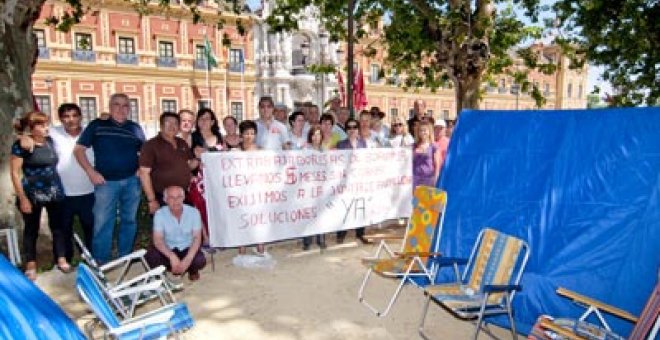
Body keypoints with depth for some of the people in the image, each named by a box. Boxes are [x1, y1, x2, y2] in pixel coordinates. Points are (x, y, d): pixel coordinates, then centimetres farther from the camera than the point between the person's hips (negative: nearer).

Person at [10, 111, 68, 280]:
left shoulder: (50, 141, 4)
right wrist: (23, 198, -13)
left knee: (58, 226, 9)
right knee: (31, 229, 8)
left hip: (54, 192, 4)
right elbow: (15, 173, -10)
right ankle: (31, 265, 20)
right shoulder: (20, 145, -11)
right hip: (32, 194, -4)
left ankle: (61, 260, 20)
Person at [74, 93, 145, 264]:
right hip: (106, 182, -2)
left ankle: (125, 256, 25)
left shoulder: (135, 128, 8)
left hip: (131, 181, 3)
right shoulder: (97, 125, 1)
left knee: (129, 220, 11)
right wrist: (91, 172, -8)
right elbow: (78, 149, 1)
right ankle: (101, 261, 13)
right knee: (103, 222, 0)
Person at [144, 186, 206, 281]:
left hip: (187, 248, 0)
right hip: (168, 248, 0)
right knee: (150, 257, -29)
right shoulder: (160, 214, -14)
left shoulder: (193, 212, -14)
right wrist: (172, 256, -38)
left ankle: (192, 269, 7)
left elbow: (197, 238, -16)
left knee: (200, 261, -30)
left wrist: (187, 260, -31)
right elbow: (158, 239, -21)